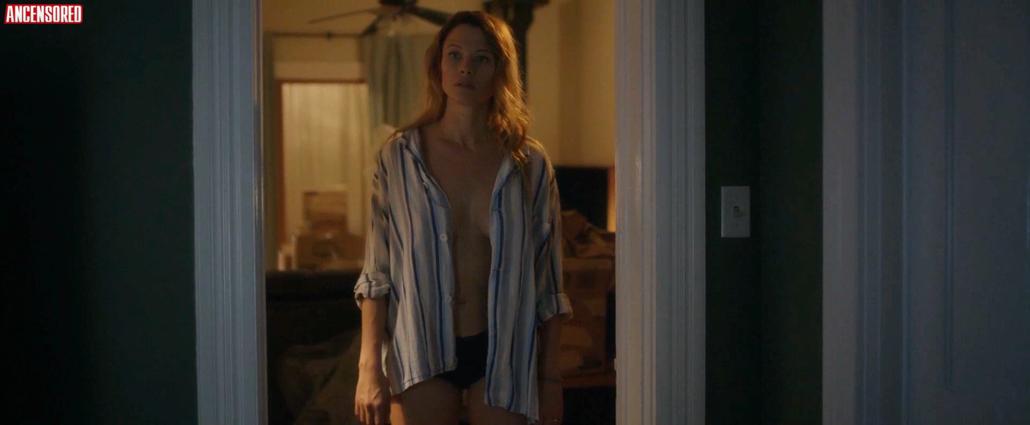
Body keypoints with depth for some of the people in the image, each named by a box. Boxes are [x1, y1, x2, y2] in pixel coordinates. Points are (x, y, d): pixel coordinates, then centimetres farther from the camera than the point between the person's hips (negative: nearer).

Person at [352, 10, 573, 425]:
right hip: (421, 349, -1)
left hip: (502, 351, 1)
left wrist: (550, 376, 3)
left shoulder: (529, 163, 0)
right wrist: (369, 367, -7)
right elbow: (376, 273, -1)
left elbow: (547, 281, 3)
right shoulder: (399, 156, -2)